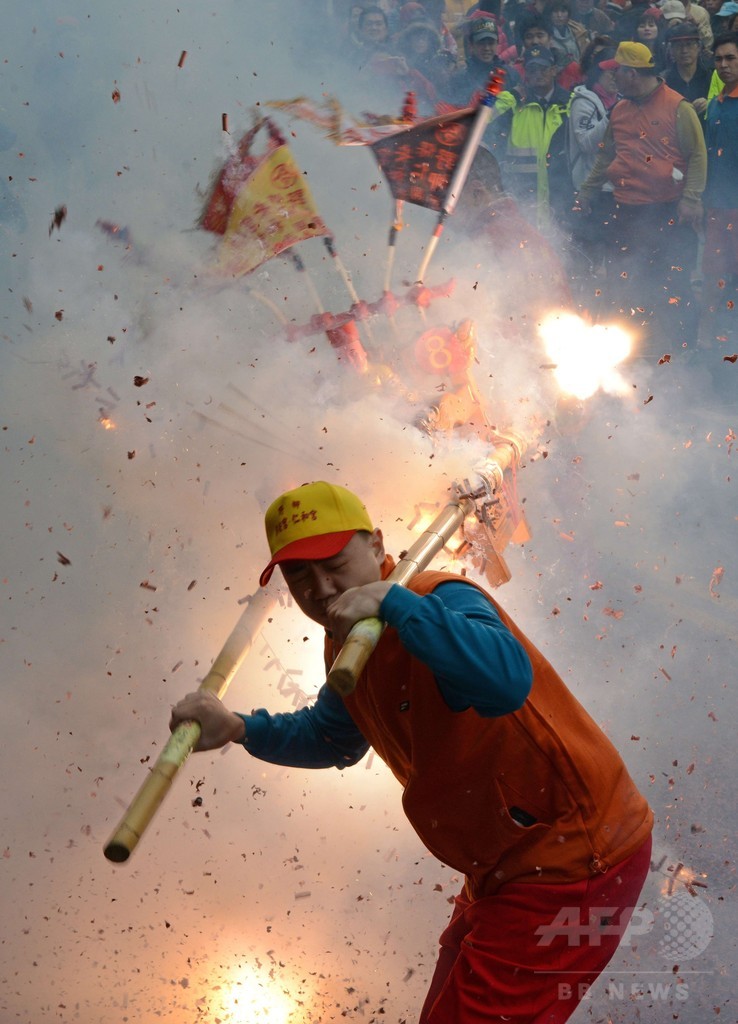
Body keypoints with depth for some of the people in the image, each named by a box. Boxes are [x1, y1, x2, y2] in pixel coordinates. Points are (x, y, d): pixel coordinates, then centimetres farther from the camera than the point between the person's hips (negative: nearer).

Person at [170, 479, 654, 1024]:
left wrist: (392, 600, -42)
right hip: (506, 870, 10)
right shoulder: (347, 645, 5)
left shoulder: (440, 602, -24)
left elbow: (506, 682, -46)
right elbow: (332, 738, 24)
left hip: (573, 862, -10)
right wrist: (238, 729, 8)